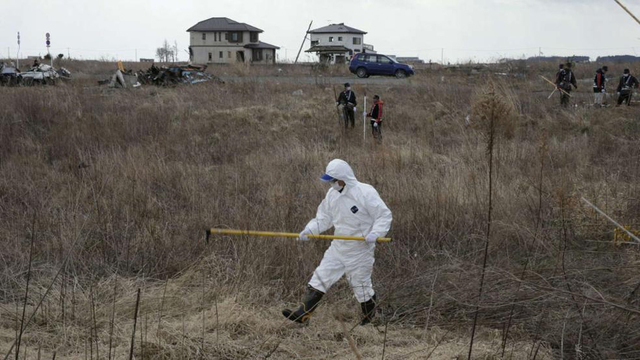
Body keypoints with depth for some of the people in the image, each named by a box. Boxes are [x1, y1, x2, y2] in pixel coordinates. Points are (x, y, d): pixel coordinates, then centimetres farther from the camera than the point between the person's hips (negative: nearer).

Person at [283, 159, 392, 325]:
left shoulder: (365, 192, -18)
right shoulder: (332, 194, 2)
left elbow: (384, 215, -14)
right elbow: (324, 218, 11)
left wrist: (375, 233, -29)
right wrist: (309, 230, -5)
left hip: (360, 249, -6)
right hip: (338, 247, 6)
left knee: (361, 284, 7)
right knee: (320, 277, 0)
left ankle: (369, 318, 32)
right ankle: (302, 314, -1)